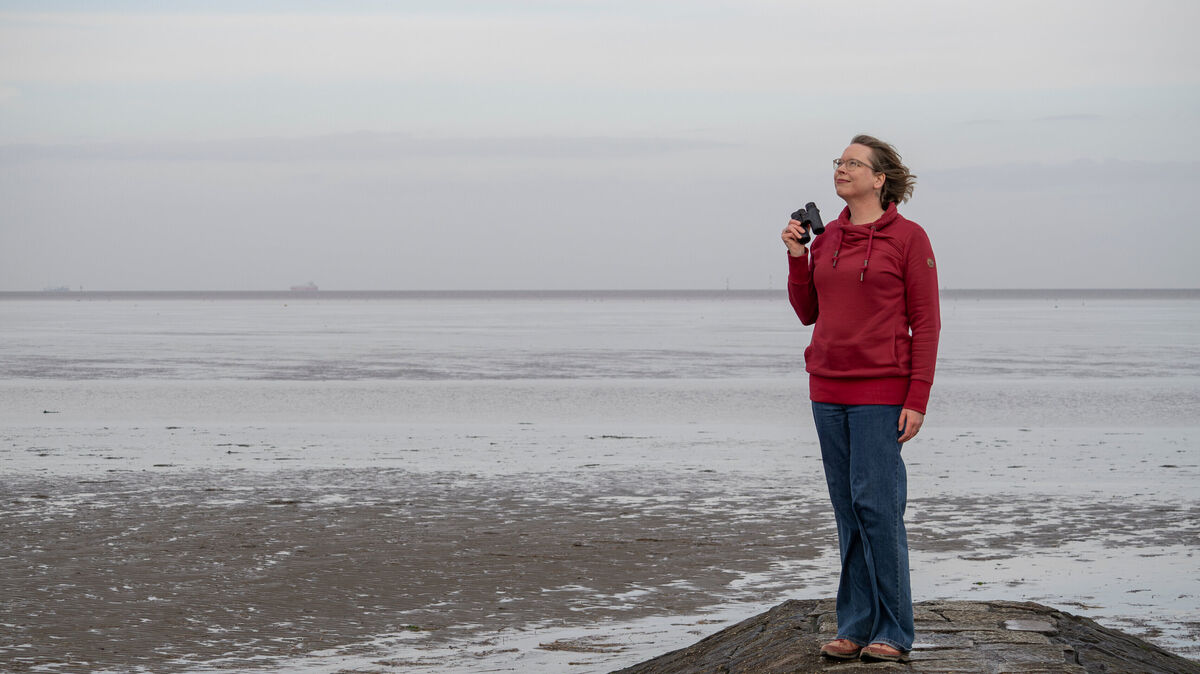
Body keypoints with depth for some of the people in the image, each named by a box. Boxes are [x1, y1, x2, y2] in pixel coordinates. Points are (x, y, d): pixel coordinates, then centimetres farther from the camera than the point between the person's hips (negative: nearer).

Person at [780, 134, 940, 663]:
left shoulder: (908, 238, -4)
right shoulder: (827, 237, 12)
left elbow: (926, 323, -6)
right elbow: (808, 312, 18)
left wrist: (917, 400, -12)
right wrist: (796, 257, 4)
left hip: (881, 392, -6)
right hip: (828, 389, 6)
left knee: (877, 506, -9)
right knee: (848, 512, 7)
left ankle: (892, 634, -2)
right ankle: (855, 628, 11)